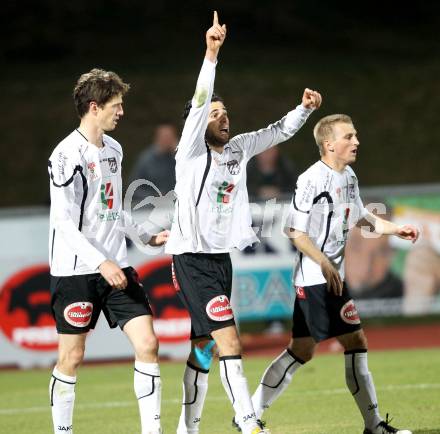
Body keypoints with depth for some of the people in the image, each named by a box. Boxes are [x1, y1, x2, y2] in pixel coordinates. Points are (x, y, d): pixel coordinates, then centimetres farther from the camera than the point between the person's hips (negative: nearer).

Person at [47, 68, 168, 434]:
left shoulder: (113, 150, 12)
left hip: (116, 268, 7)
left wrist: (147, 237, 28)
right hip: (76, 270, -7)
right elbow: (64, 222, -18)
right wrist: (101, 262, -24)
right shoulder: (67, 154, -13)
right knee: (71, 357, 1)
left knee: (147, 344, -4)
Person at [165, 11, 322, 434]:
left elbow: (278, 132, 16)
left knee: (203, 347, 12)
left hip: (221, 257, 7)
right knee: (230, 342, -15)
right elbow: (199, 103, -23)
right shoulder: (192, 152, -10)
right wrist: (211, 53, -33)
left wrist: (304, 108, -2)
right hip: (193, 259, -7)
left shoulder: (237, 149, 9)